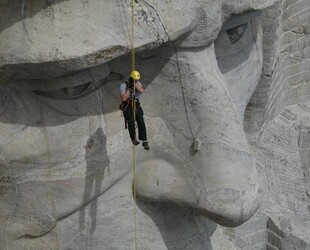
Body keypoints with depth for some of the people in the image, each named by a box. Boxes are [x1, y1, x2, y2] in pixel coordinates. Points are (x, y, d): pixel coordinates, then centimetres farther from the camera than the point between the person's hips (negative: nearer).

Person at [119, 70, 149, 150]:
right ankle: (133, 138, -15)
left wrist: (134, 83, -23)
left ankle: (144, 141, -21)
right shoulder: (123, 85, -7)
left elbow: (142, 91, -19)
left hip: (136, 105, 3)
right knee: (131, 120, -30)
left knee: (141, 120, -21)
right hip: (127, 106, -3)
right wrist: (129, 89, -20)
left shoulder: (138, 84, 4)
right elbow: (123, 98, -18)